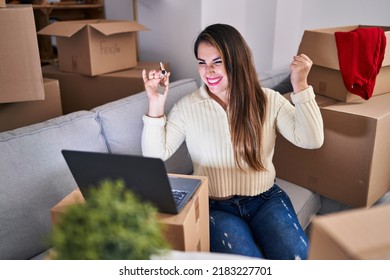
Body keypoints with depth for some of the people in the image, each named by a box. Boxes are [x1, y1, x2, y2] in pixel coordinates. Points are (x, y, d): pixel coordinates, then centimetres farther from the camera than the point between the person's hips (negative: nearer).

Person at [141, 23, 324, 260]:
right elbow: (155, 156, -5)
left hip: (266, 200, 2)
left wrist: (300, 86, -22)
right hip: (215, 207, -1)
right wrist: (156, 105, -17)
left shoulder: (269, 100, -2)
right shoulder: (187, 107, -3)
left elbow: (311, 141, -12)